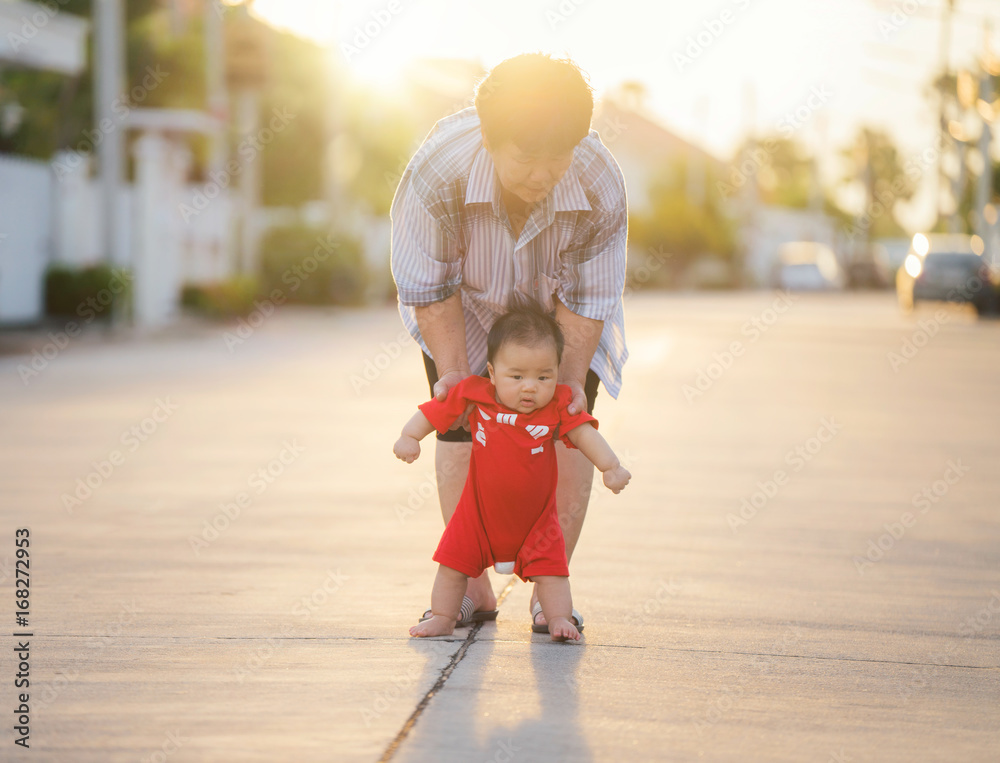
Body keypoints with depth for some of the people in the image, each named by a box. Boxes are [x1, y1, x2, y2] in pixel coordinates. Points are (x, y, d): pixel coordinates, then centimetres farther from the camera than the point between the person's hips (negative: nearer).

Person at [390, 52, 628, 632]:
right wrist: (451, 369, -28)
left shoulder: (601, 187, -36)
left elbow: (587, 298, -21)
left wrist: (571, 378, -28)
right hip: (468, 305, 0)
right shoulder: (437, 171, -40)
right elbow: (430, 287, -24)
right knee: (461, 426, -6)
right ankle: (473, 585, 6)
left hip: (556, 306, 1)